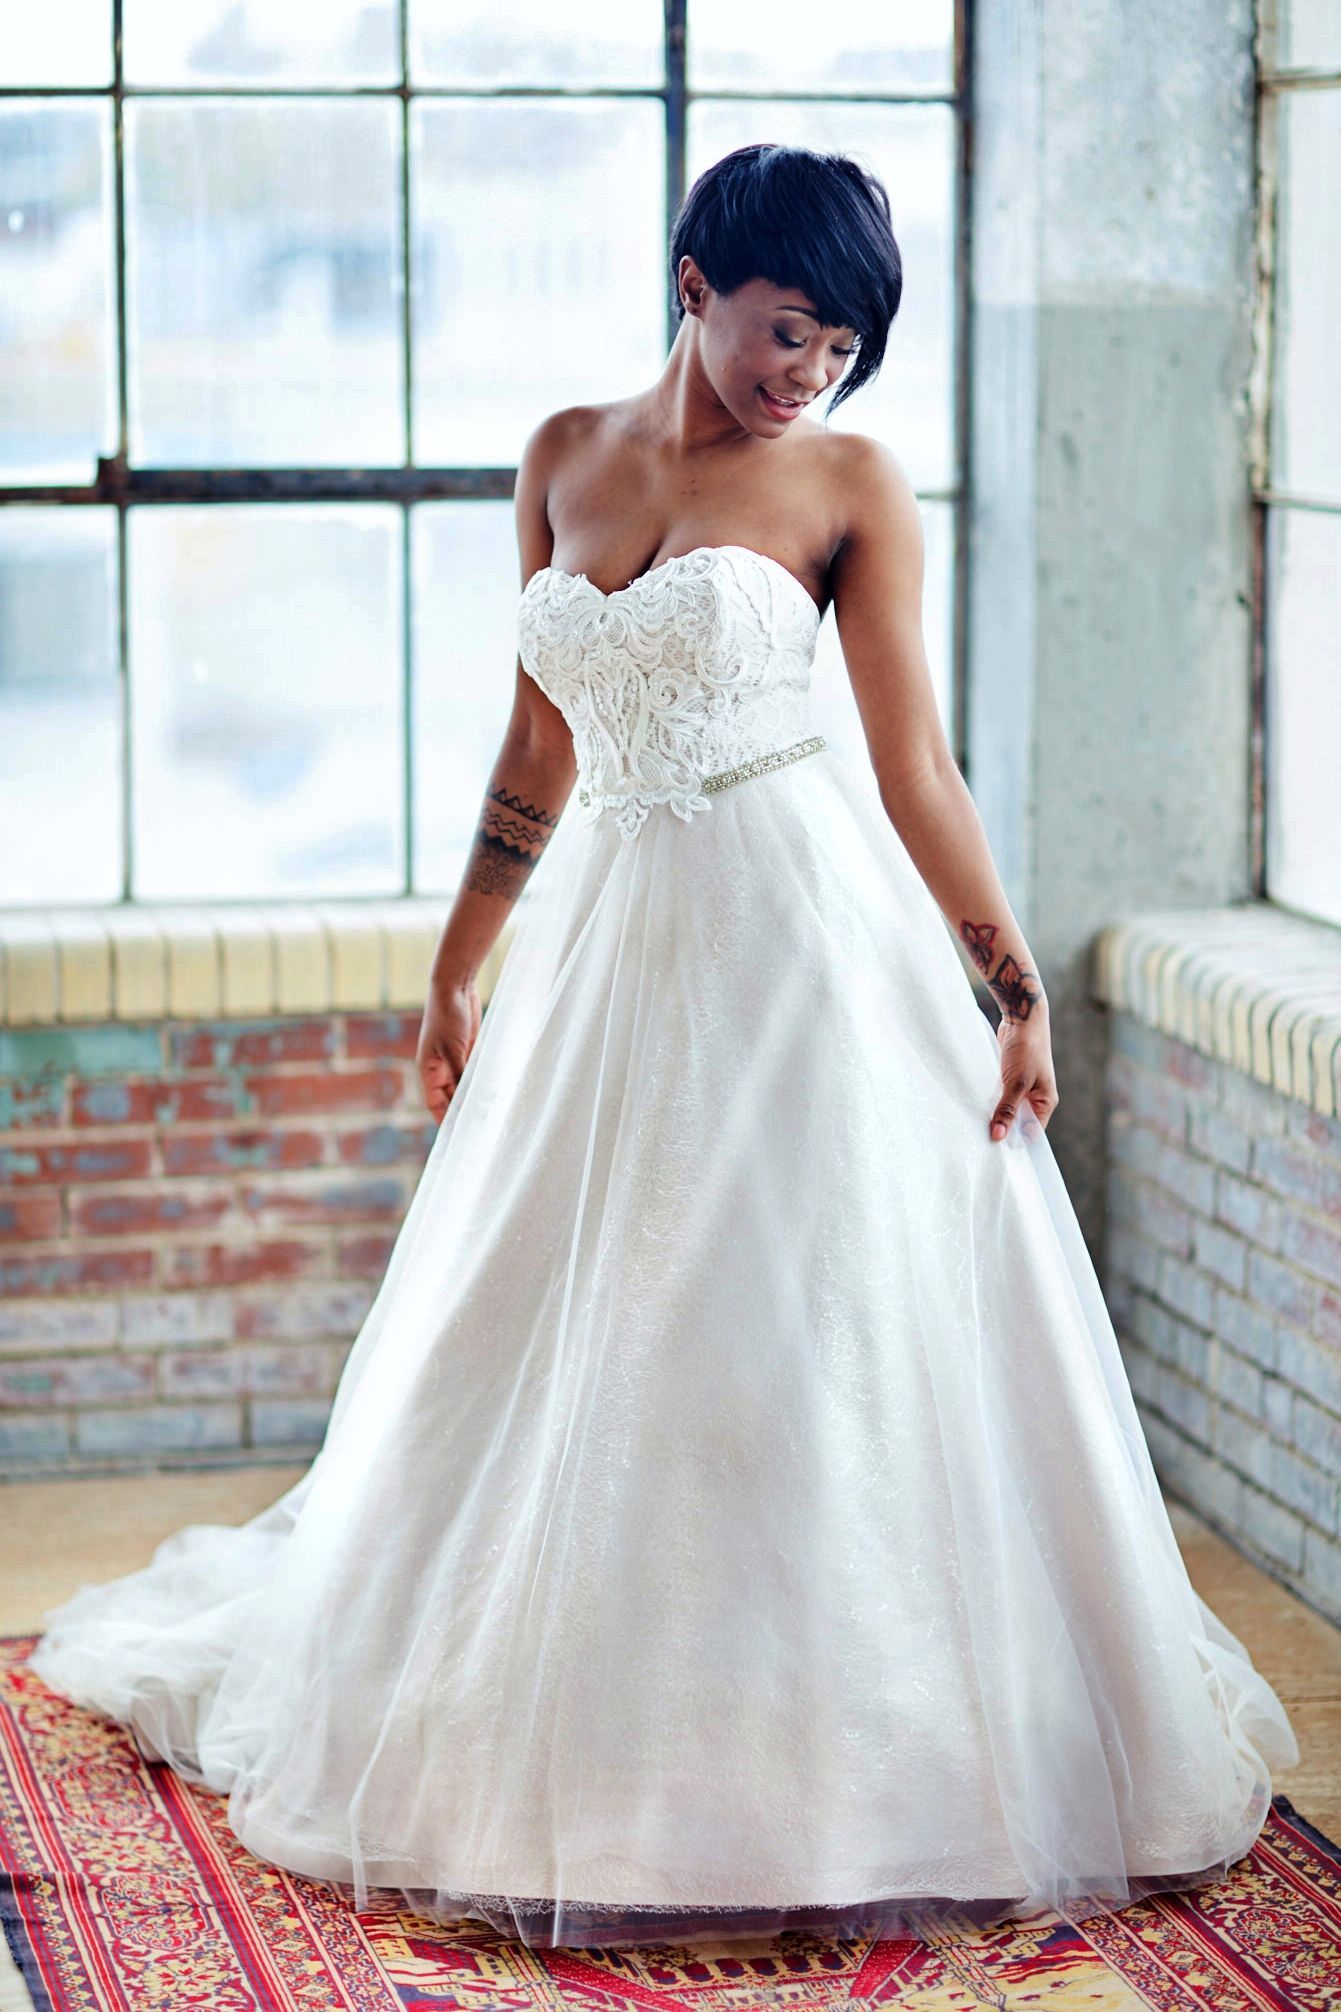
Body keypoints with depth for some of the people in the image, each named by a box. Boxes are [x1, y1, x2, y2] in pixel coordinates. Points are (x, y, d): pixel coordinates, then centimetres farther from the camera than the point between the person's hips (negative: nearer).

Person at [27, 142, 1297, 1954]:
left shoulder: (851, 483, -2)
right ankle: (584, 1751, 26)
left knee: (819, 1350, -3)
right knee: (570, 1361, 10)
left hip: (804, 945, -4)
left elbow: (915, 767, -4)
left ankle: (830, 1762, 9)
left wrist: (1014, 987, -10)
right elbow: (541, 748, 15)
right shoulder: (566, 458, 9)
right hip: (608, 944, 4)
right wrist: (454, 972, 16)